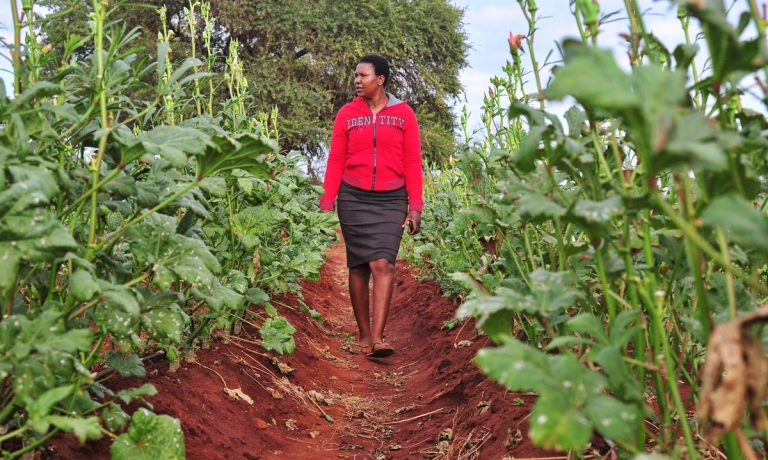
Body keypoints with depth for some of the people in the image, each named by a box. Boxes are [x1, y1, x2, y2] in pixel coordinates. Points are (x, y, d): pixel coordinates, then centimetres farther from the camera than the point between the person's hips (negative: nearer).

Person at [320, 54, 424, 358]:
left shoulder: (404, 114, 5)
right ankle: (364, 336, 11)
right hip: (353, 197, 1)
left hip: (391, 200, -1)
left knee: (383, 264, -14)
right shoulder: (347, 114, 7)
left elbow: (412, 162, 4)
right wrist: (327, 202, -2)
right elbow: (335, 161, 6)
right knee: (358, 266, 3)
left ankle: (377, 337, -16)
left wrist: (415, 206, -2)